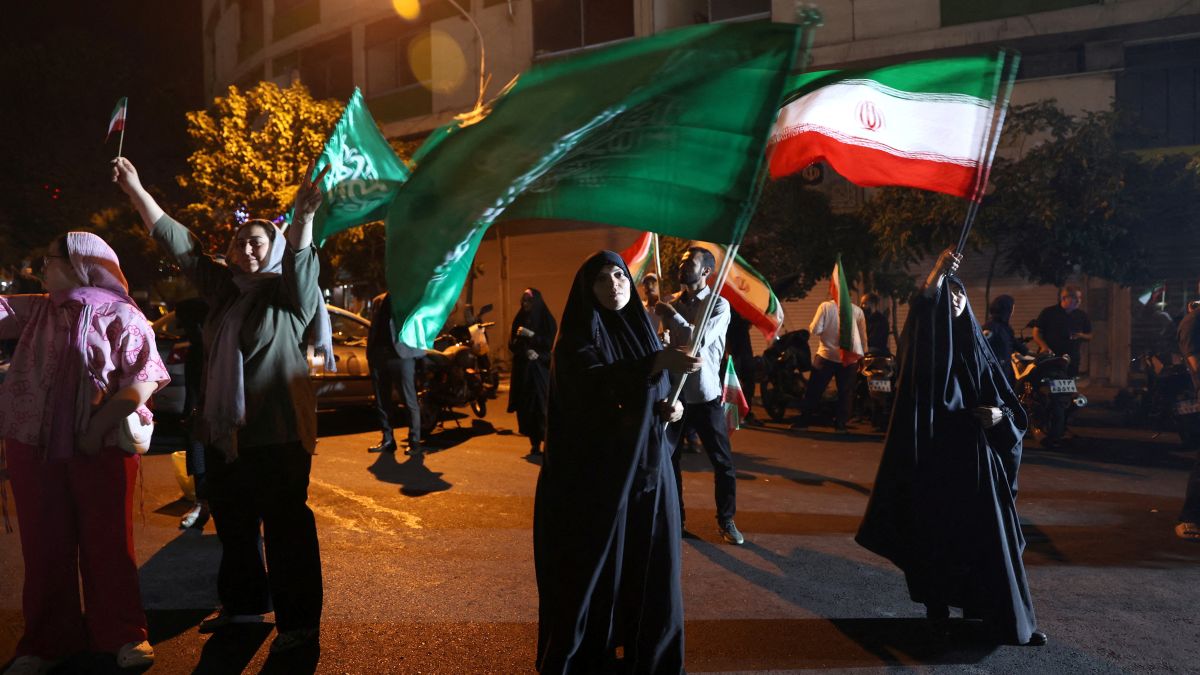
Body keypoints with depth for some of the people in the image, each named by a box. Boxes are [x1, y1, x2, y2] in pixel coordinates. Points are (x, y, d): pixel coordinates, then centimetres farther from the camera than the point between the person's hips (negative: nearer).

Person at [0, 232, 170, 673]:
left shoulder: (120, 315, -5)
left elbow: (144, 378, -14)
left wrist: (98, 428, -20)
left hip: (100, 450, -5)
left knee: (107, 541, 4)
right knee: (43, 545, 11)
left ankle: (123, 635, 18)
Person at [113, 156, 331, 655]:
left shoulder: (289, 293, -4)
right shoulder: (224, 289, 12)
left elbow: (300, 257, -24)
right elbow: (177, 242, 15)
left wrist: (303, 216, -43)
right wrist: (135, 189, 13)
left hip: (276, 432, -7)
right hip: (224, 432, 7)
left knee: (286, 529, -3)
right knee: (233, 525, 19)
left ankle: (299, 622, 9)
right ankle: (243, 604, 37)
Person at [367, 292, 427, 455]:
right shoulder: (378, 300, 20)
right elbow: (373, 327, 20)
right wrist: (369, 352, 12)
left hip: (402, 354, -6)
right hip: (378, 355, 6)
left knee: (410, 400, -4)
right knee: (381, 400, 9)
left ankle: (415, 442, 1)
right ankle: (387, 440, 17)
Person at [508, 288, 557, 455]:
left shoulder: (546, 319, 0)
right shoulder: (519, 319, 13)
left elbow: (552, 343, -9)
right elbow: (512, 344, 10)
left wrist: (531, 335, -18)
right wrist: (525, 351, -10)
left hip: (540, 369, -4)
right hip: (522, 369, 4)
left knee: (542, 405, -12)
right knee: (526, 407, -1)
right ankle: (535, 443, 7)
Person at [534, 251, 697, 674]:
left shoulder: (642, 328, 11)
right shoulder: (578, 333, -7)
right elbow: (594, 382, -27)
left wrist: (668, 408, -3)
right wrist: (659, 362, -35)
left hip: (645, 465, 6)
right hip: (593, 469, -5)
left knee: (647, 566, 10)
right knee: (590, 568, 3)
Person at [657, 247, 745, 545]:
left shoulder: (719, 305, -7)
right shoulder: (672, 302, 8)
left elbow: (699, 341, -21)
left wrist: (671, 314, -15)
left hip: (705, 396, -4)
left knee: (723, 461, 5)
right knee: (668, 458, 11)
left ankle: (726, 520, 23)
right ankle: (675, 517, 27)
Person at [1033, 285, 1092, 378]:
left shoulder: (1082, 316, 12)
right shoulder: (1048, 312, 2)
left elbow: (1089, 336, 19)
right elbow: (1036, 332, 0)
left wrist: (1080, 336, -5)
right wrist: (1044, 346, -17)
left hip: (1071, 360, 3)